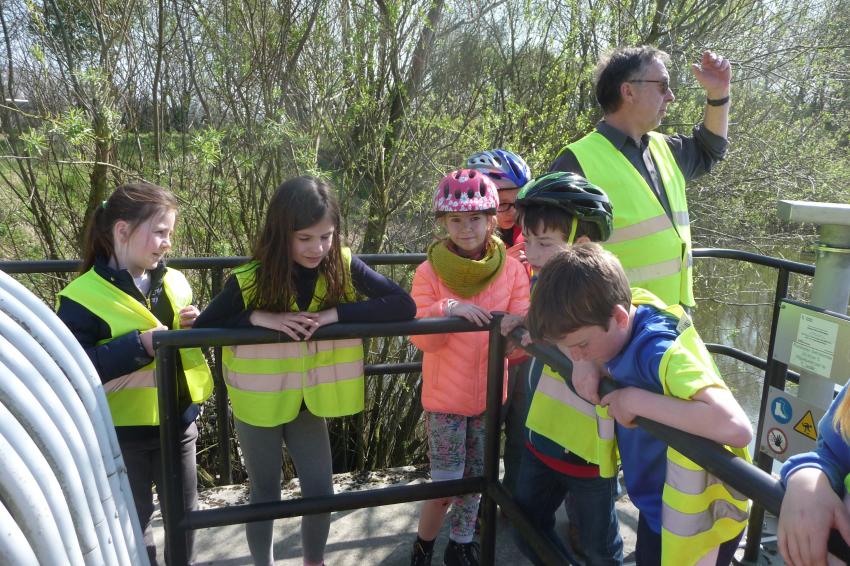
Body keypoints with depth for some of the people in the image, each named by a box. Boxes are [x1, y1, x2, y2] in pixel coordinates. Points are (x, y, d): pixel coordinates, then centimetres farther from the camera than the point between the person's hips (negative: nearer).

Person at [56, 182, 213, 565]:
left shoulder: (174, 282, 2)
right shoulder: (84, 295, -16)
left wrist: (195, 327, -9)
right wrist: (139, 344, -28)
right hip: (122, 429, -5)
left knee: (184, 509, 20)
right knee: (133, 518, 14)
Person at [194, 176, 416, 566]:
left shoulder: (343, 267, -16)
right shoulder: (250, 280, -20)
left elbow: (403, 306, -22)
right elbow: (199, 331, -14)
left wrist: (334, 313, -31)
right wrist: (258, 317, -30)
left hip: (309, 404, 2)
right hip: (258, 405, -1)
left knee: (321, 494, 10)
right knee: (264, 495, 15)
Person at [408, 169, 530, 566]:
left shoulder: (512, 269, -5)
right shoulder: (429, 272, -11)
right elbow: (422, 339, -15)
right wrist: (448, 309, -32)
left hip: (489, 394, 3)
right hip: (445, 396, -2)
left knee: (474, 480, 18)